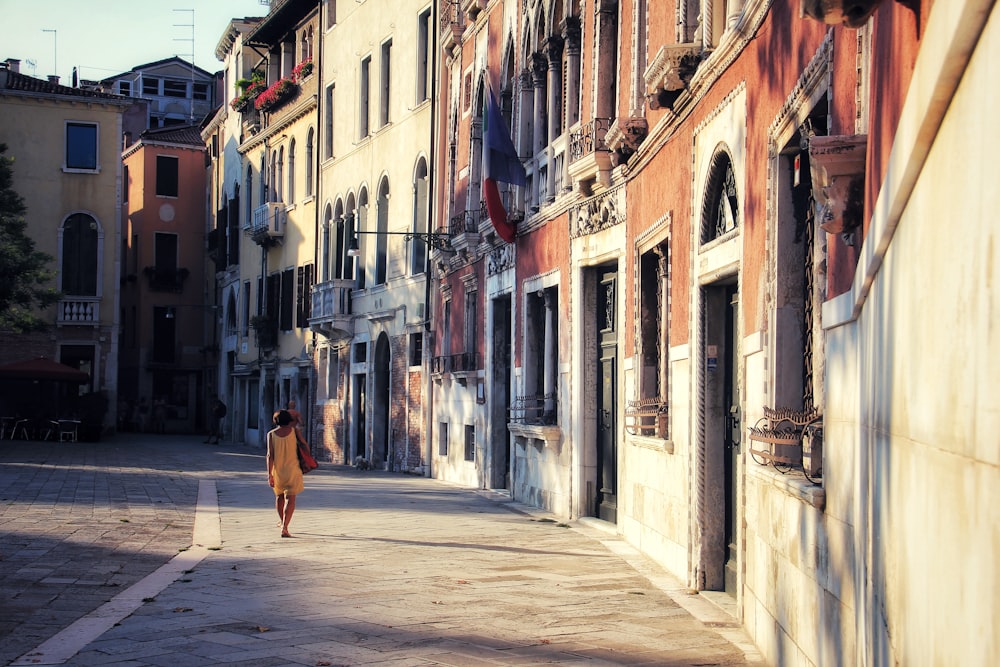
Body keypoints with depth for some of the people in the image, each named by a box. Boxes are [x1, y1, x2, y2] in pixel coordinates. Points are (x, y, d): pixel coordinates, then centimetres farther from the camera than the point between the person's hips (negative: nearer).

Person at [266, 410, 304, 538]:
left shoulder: (271, 434, -4)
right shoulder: (293, 431, -2)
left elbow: (270, 455, -9)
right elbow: (300, 445, 11)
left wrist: (269, 474, -9)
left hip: (277, 470, 2)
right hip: (292, 469, -1)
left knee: (279, 496, 23)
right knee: (290, 498, -4)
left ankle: (282, 521, 41)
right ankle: (284, 527, -18)